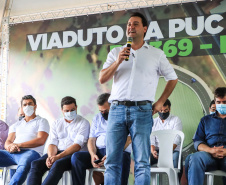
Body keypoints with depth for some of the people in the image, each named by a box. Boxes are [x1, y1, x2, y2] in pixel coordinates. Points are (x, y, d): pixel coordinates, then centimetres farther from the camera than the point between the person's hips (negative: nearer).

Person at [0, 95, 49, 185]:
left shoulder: (42, 121, 17)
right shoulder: (16, 125, 31)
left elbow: (40, 140, 0)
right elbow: (8, 142, 19)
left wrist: (18, 145, -10)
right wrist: (10, 146, -9)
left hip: (30, 152, -5)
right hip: (12, 153, 5)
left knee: (24, 165, -42)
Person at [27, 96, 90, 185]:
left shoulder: (83, 123, 3)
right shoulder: (56, 124, 19)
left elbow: (77, 145, -9)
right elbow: (52, 143, 10)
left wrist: (58, 157, -21)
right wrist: (50, 157, -15)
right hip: (57, 153, 5)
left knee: (57, 164, -37)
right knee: (36, 164, -24)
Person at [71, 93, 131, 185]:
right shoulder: (97, 118, 21)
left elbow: (127, 140, -7)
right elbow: (91, 140, 14)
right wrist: (92, 154, -9)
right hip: (99, 152, 4)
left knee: (123, 158, -40)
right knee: (76, 157, -22)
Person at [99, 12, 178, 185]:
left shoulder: (157, 54, 11)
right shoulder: (116, 52, 15)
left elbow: (173, 78, 17)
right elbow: (102, 79, 6)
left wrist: (160, 102, 9)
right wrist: (118, 62, -8)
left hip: (142, 110, -2)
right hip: (117, 110, 2)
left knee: (142, 162, -3)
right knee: (112, 162, 1)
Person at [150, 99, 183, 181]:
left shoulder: (176, 120, 8)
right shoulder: (153, 122, 18)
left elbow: (176, 140, -5)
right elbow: (151, 139, 7)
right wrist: (153, 151, -17)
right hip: (157, 151, 2)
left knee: (176, 158, -38)